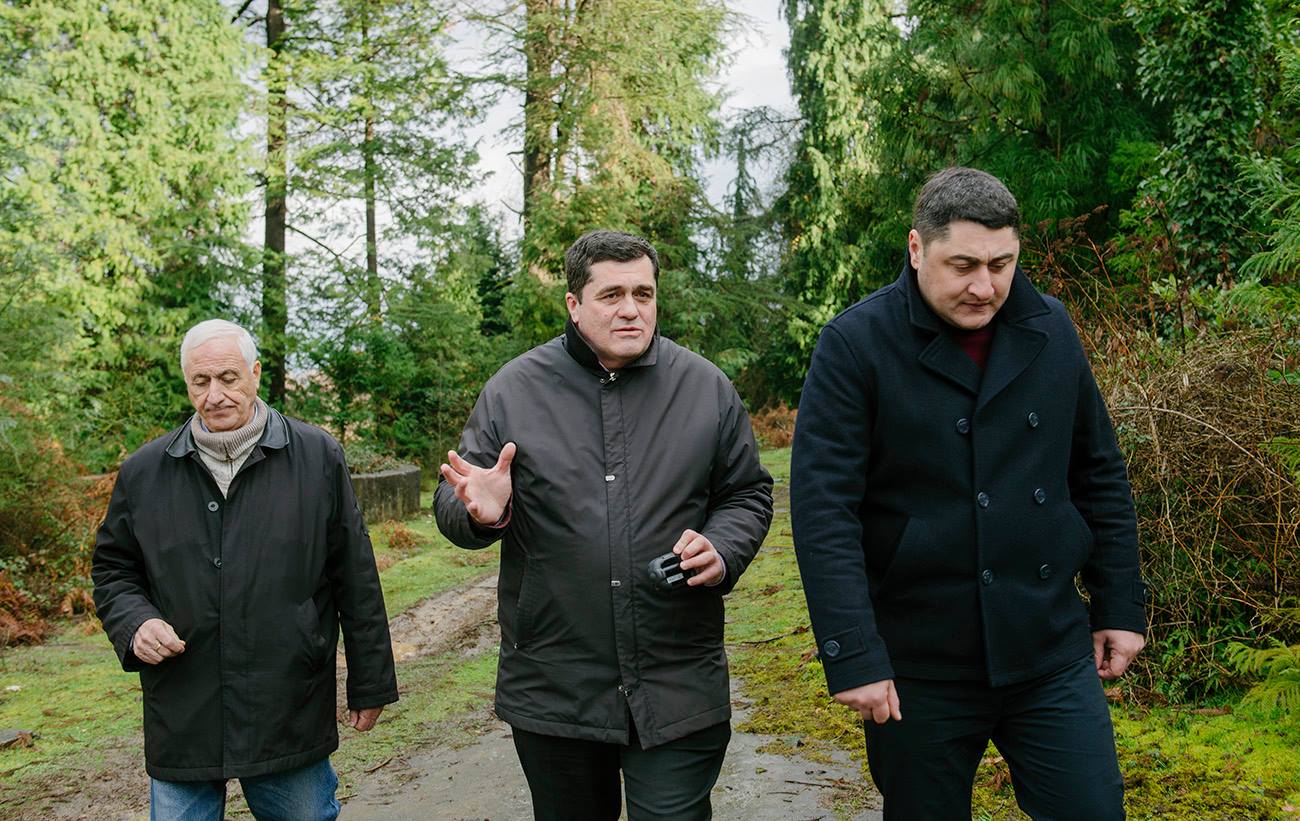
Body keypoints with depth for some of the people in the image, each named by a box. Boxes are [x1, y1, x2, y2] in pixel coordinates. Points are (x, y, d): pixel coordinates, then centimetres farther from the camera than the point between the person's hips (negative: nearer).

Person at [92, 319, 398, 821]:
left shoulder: (318, 458, -2)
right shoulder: (143, 473, 4)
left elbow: (356, 583, 1)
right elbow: (112, 571, 15)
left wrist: (369, 684, 3)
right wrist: (134, 623, -6)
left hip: (293, 721, -1)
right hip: (181, 724, 2)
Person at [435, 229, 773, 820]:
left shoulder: (706, 388, 2)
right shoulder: (513, 390, 0)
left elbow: (749, 495, 11)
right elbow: (452, 507, 4)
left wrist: (723, 551, -10)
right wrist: (482, 513, -19)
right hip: (551, 695, 1)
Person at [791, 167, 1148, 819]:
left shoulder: (1050, 330, 5)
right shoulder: (855, 344, -10)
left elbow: (1100, 477, 13)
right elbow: (823, 508, -15)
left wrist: (1121, 606, 11)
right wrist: (853, 657, -20)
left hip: (1052, 651, 4)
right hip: (919, 664, -3)